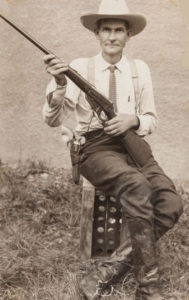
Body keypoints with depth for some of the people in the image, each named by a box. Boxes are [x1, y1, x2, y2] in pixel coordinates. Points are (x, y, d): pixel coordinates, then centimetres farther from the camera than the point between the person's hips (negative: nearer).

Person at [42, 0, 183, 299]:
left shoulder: (140, 68, 11)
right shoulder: (80, 67, 2)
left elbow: (152, 119, 14)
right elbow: (53, 119, -4)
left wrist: (132, 120, -10)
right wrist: (59, 84, -23)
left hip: (132, 145, 4)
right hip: (95, 148, -3)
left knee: (171, 202, -23)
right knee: (137, 185, -35)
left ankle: (117, 264, -9)